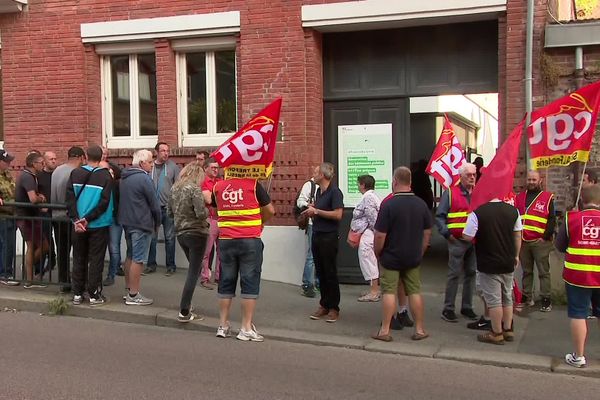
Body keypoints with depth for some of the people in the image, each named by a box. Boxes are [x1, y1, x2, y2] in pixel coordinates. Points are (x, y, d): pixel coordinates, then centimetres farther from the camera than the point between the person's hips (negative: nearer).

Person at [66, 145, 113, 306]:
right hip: (98, 225, -3)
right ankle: (94, 295, 8)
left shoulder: (75, 173, -1)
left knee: (79, 259, 13)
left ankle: (77, 294, 18)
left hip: (78, 224, 3)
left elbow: (69, 197, -6)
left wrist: (76, 219, -9)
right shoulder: (105, 176, -9)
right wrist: (88, 219, -10)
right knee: (96, 260, 5)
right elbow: (104, 202, -14)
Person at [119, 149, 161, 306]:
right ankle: (133, 296, -1)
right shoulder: (144, 178, -16)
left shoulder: (124, 177, 11)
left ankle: (128, 290, 26)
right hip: (141, 224, -9)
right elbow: (154, 203, -14)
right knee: (138, 259, -4)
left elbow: (122, 200, 16)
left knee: (130, 256, 18)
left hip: (126, 221, 9)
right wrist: (157, 223, 1)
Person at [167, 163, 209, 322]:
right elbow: (201, 213, -21)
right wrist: (207, 210, -1)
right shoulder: (194, 188, -14)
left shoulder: (175, 188, 6)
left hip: (180, 234, 7)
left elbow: (169, 212, 13)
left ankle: (187, 305, 23)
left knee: (194, 269, 21)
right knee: (193, 273, -1)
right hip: (196, 234, -7)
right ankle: (184, 312, -2)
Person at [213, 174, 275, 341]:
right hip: (250, 240, -3)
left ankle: (223, 325, 17)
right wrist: (260, 222, 17)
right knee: (250, 283, 3)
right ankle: (246, 328, 3)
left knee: (226, 283, 12)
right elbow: (270, 210, -1)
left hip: (226, 240, 4)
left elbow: (214, 208, 18)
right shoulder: (253, 185, -6)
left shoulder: (218, 186, 4)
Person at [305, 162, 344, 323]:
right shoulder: (319, 191, 14)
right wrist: (312, 211, 3)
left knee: (330, 274, -1)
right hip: (317, 235, 8)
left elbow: (338, 214, -21)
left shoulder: (334, 192, -11)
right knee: (320, 273, 10)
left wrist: (316, 211, -15)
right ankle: (324, 305, 18)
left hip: (329, 237, -8)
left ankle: (334, 308, 8)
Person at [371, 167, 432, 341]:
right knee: (415, 291, 10)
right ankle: (420, 330, 16)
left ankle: (384, 330, 5)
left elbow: (380, 235, -17)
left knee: (389, 292, 2)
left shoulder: (388, 204, -17)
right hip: (413, 258, 4)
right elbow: (427, 232, 7)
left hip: (391, 257, -4)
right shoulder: (421, 204, -1)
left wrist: (377, 253, -2)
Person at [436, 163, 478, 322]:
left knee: (471, 273, 11)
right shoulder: (450, 193, -2)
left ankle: (467, 307, 22)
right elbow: (439, 216, -3)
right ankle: (448, 309, 4)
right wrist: (447, 234, -11)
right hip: (457, 241, -5)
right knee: (454, 275, -3)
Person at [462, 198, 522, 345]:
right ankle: (508, 330, 28)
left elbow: (467, 237, -14)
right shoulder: (513, 210, -1)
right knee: (507, 298, 19)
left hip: (489, 265, -5)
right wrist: (516, 255, 19)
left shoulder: (478, 213, -17)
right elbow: (517, 235, 7)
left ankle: (497, 333, 14)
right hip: (508, 263, 5)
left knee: (493, 300, 5)